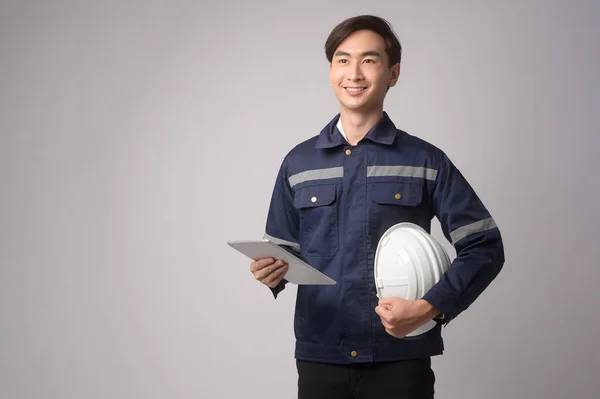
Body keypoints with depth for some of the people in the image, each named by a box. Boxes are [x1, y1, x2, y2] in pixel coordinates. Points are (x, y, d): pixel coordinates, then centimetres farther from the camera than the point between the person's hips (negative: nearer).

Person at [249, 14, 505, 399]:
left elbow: (484, 246, 0)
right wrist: (273, 272, -8)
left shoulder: (426, 161, 1)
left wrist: (431, 308, -12)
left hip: (401, 358, -2)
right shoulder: (299, 163, 9)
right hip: (320, 356, 2)